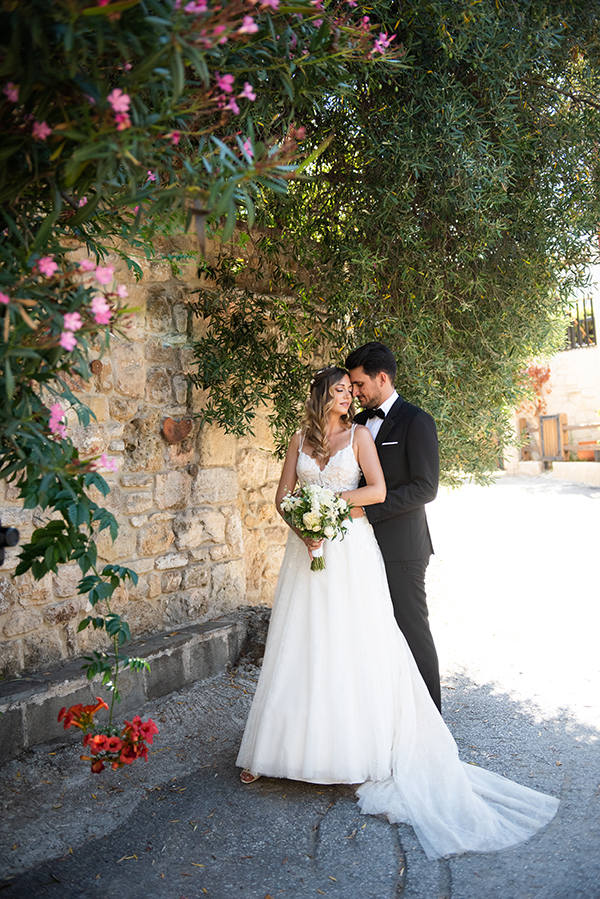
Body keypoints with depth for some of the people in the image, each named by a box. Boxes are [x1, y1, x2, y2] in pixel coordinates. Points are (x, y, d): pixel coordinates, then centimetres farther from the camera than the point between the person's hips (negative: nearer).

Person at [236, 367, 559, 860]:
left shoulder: (359, 435, 3)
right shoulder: (301, 439, 10)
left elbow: (377, 490, -7)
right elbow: (284, 494, 7)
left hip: (351, 548, -2)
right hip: (308, 550, 3)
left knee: (357, 646, -1)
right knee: (299, 647, 5)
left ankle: (364, 748, 10)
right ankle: (275, 749, 15)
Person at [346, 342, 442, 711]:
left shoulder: (416, 421, -9)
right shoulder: (360, 422, 13)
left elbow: (425, 487, -16)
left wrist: (367, 510, -19)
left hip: (401, 548, -7)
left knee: (413, 631, 2)